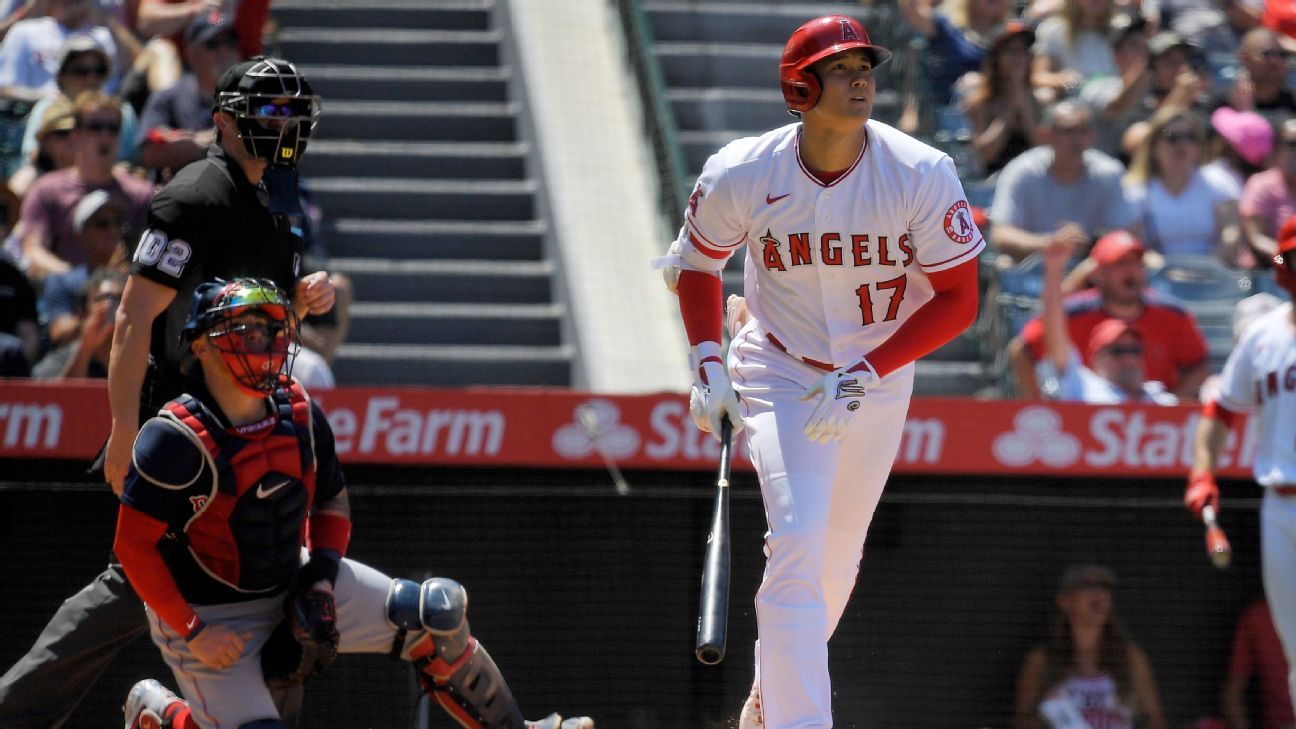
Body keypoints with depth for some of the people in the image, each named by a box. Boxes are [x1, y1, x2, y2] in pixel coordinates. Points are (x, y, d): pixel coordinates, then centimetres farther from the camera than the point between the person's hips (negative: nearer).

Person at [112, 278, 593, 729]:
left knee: (439, 612, -2)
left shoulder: (299, 414, -5)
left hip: (289, 585, 7)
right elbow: (133, 546, -23)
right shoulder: (178, 438, -25)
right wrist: (193, 633, -23)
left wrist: (320, 584, -3)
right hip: (207, 611, -7)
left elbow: (332, 502, 11)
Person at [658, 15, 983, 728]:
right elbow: (695, 263, 4)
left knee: (836, 561, 13)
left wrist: (865, 375, -21)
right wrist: (709, 362, -9)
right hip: (780, 373, -2)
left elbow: (958, 300, -14)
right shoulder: (743, 175, -17)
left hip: (880, 380, 2)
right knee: (796, 547, -19)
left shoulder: (921, 174, -19)